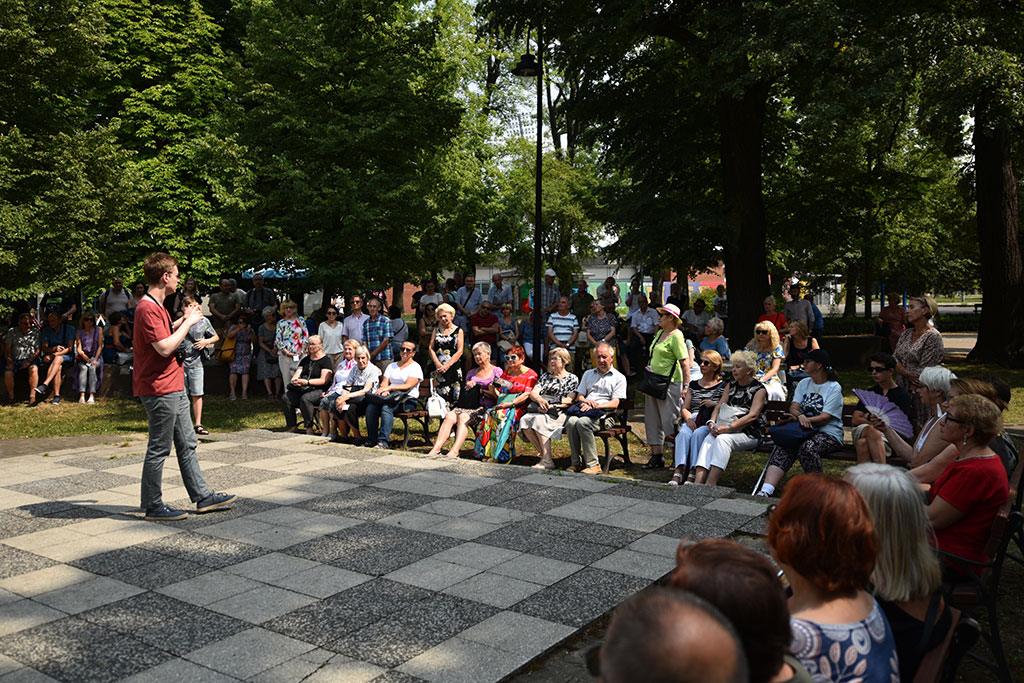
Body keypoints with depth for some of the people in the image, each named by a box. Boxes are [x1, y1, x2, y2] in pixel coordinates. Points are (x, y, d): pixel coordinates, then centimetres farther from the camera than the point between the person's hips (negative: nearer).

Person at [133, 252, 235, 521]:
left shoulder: (157, 306, 15)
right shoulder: (147, 309, -18)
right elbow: (165, 347, -24)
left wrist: (184, 320, 17)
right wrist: (189, 322, -15)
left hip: (174, 388, 11)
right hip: (160, 390, -11)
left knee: (187, 443, 14)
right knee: (159, 449, 0)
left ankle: (202, 497, 21)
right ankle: (153, 506, 11)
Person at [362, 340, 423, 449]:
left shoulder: (415, 367, 5)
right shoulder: (392, 366, 23)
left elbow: (408, 386, -9)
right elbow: (384, 383, 12)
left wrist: (389, 388, -18)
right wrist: (384, 391, -12)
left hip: (407, 400, -5)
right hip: (391, 398, 5)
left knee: (386, 407, -35)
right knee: (370, 407, -24)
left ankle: (383, 442, -38)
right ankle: (371, 440, -16)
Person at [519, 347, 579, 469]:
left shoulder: (572, 378, 8)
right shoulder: (545, 376, 24)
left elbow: (569, 400, -5)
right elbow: (533, 393, 11)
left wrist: (551, 406, -18)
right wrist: (540, 400, -13)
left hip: (559, 413, -5)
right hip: (541, 410, 5)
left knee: (540, 419, -36)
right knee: (524, 420, -27)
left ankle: (547, 461, -35)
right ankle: (542, 453, -18)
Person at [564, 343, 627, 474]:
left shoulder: (619, 377, 12)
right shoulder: (588, 374, 28)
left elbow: (615, 404, 1)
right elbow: (579, 396, 20)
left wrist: (596, 406, -14)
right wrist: (587, 402, -4)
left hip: (604, 414, -4)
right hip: (585, 408, 4)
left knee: (583, 422, -36)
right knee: (571, 422, -32)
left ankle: (593, 464, -31)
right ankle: (576, 463, -25)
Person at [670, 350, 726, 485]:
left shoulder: (723, 386, 12)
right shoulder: (693, 384, 23)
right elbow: (684, 408, 16)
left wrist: (714, 404, -10)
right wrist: (689, 419, -4)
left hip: (710, 423, -3)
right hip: (692, 419, 3)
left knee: (698, 434, -35)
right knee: (684, 433, -31)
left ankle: (693, 474, -39)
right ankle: (678, 471, -41)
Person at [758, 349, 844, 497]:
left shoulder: (834, 388, -1)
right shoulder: (804, 383, 18)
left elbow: (825, 418, -11)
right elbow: (793, 407, 5)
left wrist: (798, 419, -18)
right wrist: (800, 416, -19)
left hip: (828, 433, -4)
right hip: (804, 431, 4)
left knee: (807, 447, -37)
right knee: (783, 448, -26)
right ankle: (765, 491, -43)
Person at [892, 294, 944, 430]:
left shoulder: (933, 336, -10)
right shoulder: (906, 333, 12)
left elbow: (924, 371, -13)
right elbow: (894, 358, 6)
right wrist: (906, 373, -10)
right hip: (902, 389, 7)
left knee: (919, 429, -3)